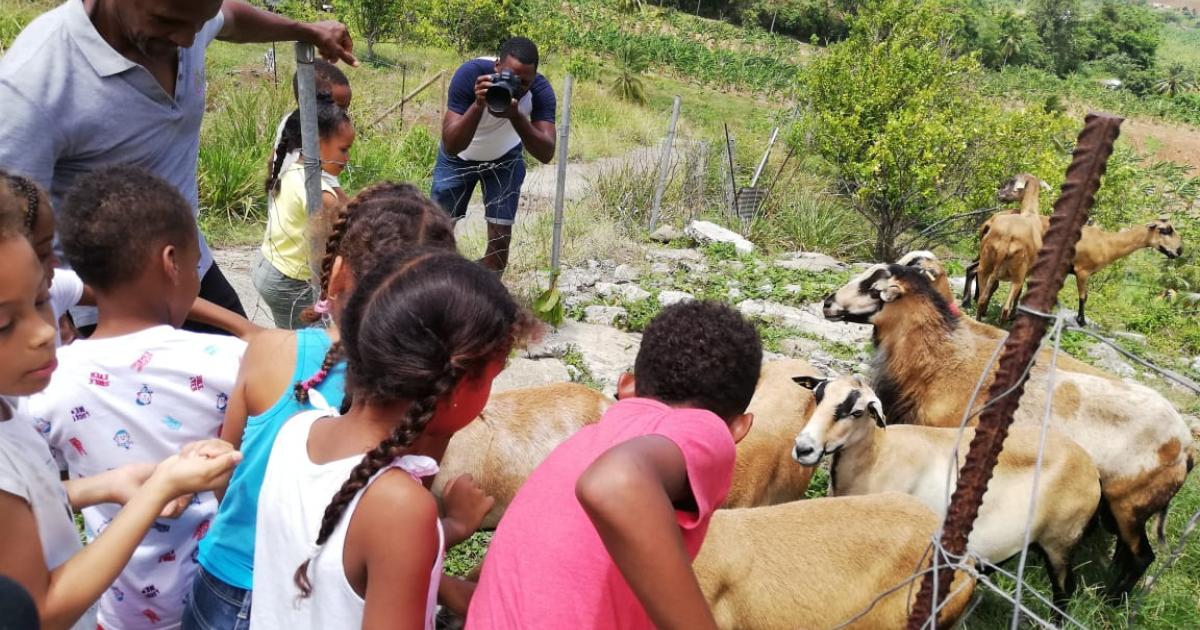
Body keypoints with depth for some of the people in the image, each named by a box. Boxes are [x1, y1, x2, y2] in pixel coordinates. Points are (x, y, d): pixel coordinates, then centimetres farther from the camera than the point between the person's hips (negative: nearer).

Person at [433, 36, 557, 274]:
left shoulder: (541, 91, -28)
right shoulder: (470, 74, -34)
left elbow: (546, 154, -35)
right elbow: (451, 146, -39)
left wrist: (516, 116, -48)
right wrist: (478, 105, -53)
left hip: (505, 158, 1)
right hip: (459, 156, -1)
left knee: (500, 237, -5)